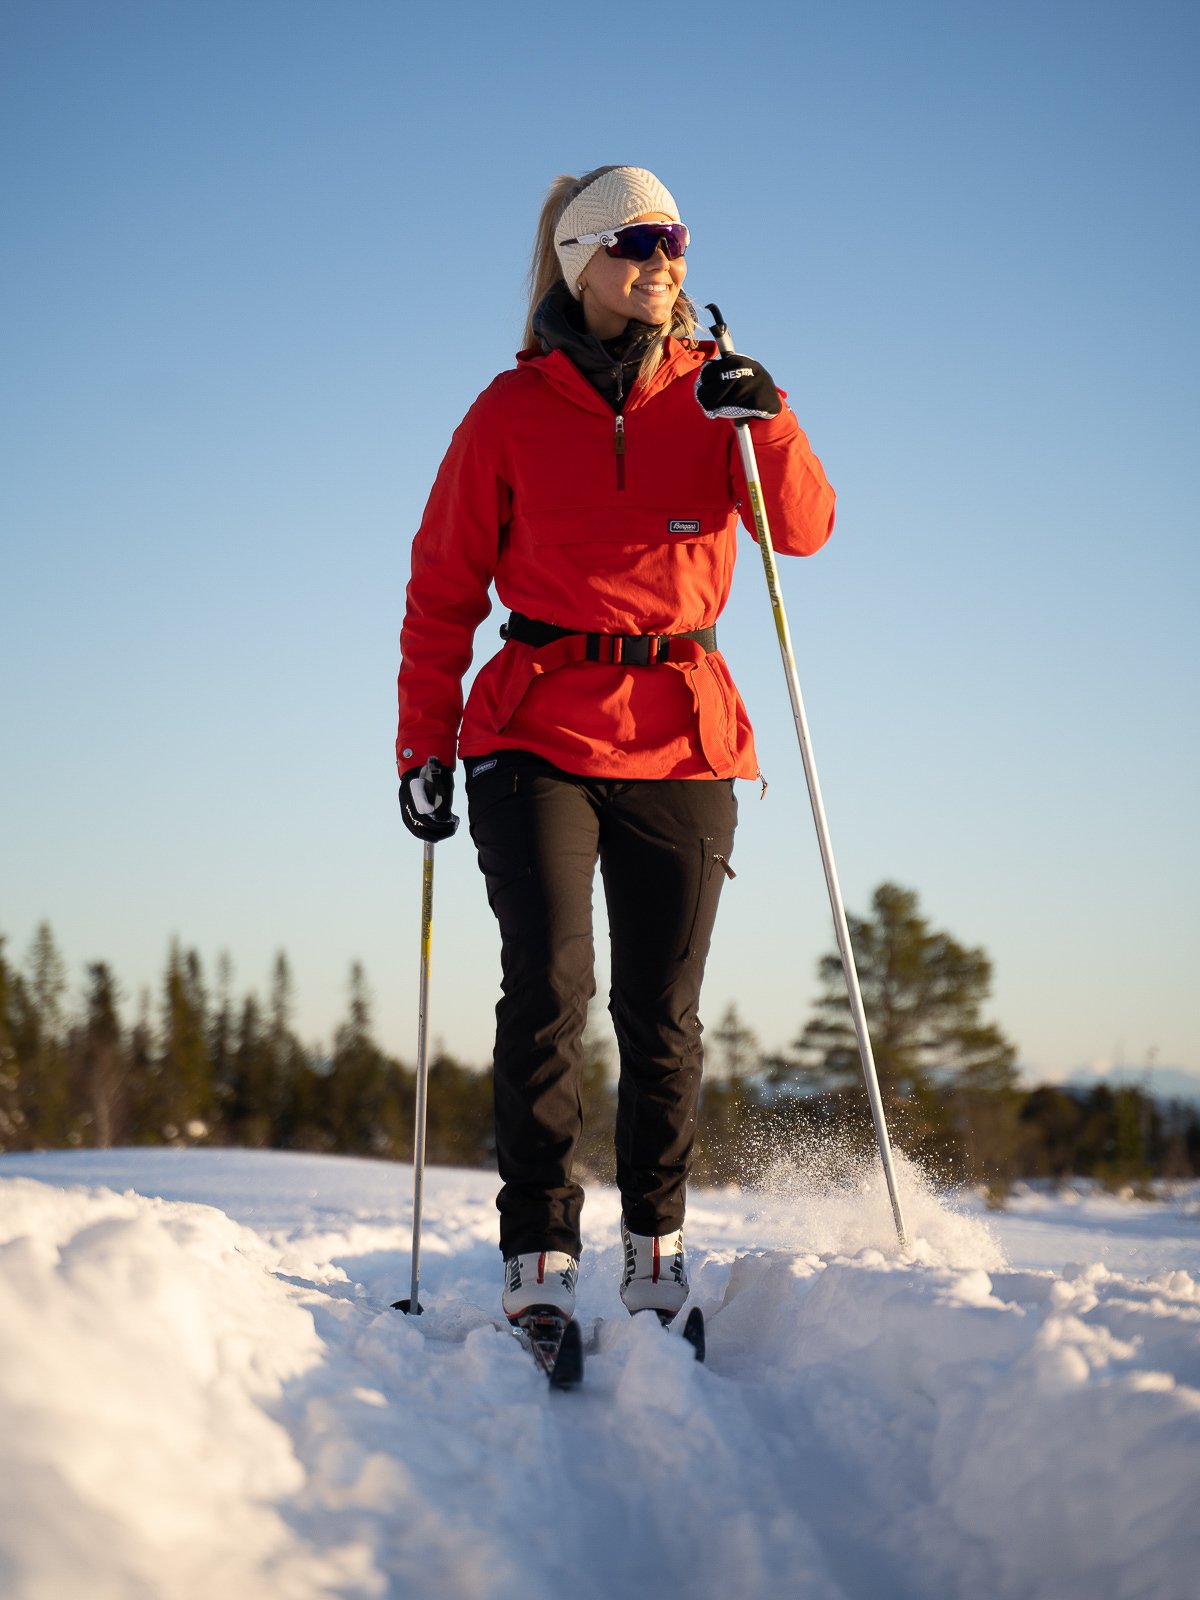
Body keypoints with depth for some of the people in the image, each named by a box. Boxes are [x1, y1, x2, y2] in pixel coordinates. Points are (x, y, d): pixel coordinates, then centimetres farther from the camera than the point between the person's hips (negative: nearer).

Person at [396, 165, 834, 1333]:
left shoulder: (710, 391, 9)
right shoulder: (513, 412, 4)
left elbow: (805, 530, -1)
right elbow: (442, 589, 8)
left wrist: (766, 421, -19)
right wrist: (424, 746, 3)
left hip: (684, 738, 2)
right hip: (537, 732, -2)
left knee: (662, 1012, 3)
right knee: (548, 986, -15)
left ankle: (657, 1254, 16)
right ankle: (539, 1260, -11)